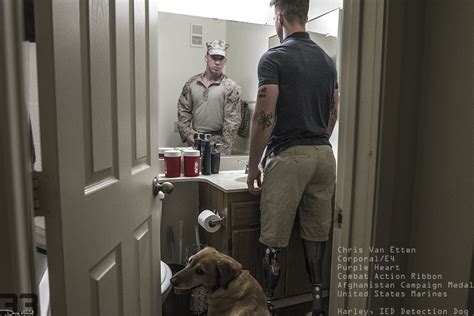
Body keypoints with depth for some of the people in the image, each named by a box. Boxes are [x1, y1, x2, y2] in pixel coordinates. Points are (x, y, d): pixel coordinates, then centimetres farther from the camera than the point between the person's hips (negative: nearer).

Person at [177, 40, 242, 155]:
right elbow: (183, 110, 10)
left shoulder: (230, 87, -6)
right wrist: (187, 133, -3)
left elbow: (232, 121, -10)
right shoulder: (192, 83, 7)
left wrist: (225, 149, -15)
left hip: (217, 141, -3)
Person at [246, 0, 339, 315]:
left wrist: (253, 167, -5)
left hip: (288, 155, -7)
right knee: (316, 237, 15)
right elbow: (334, 114, 16)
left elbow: (264, 117, -13)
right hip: (324, 154, 7)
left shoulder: (274, 58, -6)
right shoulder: (328, 60, 14)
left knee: (274, 242, 3)